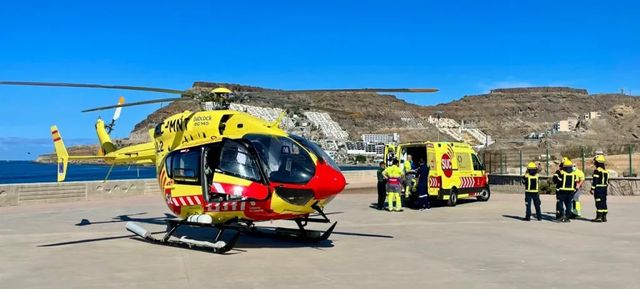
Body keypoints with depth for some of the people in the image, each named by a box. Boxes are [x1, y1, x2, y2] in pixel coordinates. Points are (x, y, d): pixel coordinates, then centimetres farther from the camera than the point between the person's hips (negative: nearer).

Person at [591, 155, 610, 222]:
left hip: (598, 189, -8)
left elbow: (595, 181, -16)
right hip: (604, 188, 8)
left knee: (599, 203, -7)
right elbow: (607, 181, 17)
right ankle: (604, 217, 13)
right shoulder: (606, 171, 13)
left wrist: (592, 189, -13)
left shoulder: (597, 170, -13)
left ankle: (599, 217, -8)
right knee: (604, 202, 10)